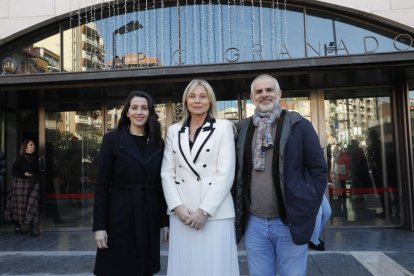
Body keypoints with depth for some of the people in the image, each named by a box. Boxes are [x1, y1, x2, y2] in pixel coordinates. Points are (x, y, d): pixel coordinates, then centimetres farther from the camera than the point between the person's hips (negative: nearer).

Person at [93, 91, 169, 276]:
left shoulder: (158, 143, 7)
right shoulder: (112, 139, -3)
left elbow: (160, 184, 8)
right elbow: (101, 185, -6)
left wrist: (165, 221, 7)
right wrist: (99, 226, -10)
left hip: (149, 217, 3)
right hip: (120, 216, -3)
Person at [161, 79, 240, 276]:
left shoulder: (223, 127, 0)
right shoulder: (174, 131, 11)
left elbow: (226, 174, -7)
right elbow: (166, 173, 6)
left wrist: (204, 210, -12)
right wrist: (177, 207, -7)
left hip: (215, 213, -3)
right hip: (181, 214, 3)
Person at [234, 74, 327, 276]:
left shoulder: (299, 125, -2)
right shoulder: (242, 129, 7)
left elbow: (318, 168, -2)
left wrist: (307, 210, -7)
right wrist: (238, 212, 7)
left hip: (290, 222, -2)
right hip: (253, 223, 3)